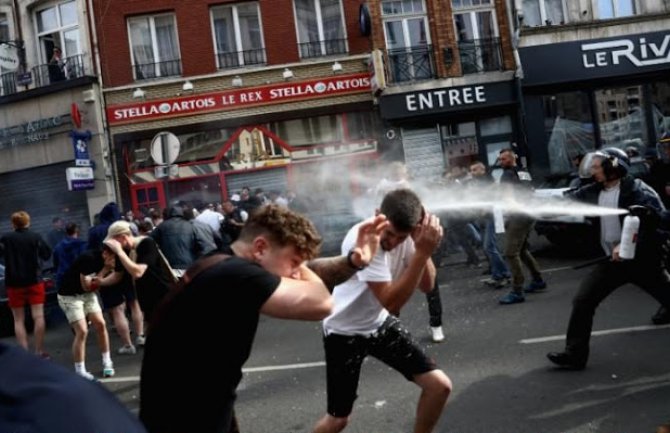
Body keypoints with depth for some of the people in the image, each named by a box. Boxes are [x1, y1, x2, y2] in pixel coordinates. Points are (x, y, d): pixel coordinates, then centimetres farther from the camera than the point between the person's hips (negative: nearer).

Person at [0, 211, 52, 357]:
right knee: (38, 317, 2)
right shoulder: (36, 237, -5)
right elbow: (47, 255, 3)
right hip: (34, 281, 0)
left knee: (19, 320, 8)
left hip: (14, 283, 0)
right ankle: (39, 351, -1)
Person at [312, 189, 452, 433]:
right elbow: (392, 302, -35)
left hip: (380, 323, 6)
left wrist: (424, 247, -26)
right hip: (345, 332, -6)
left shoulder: (405, 233, -12)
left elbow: (426, 285, -9)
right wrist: (423, 252, -39)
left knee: (440, 386, -1)